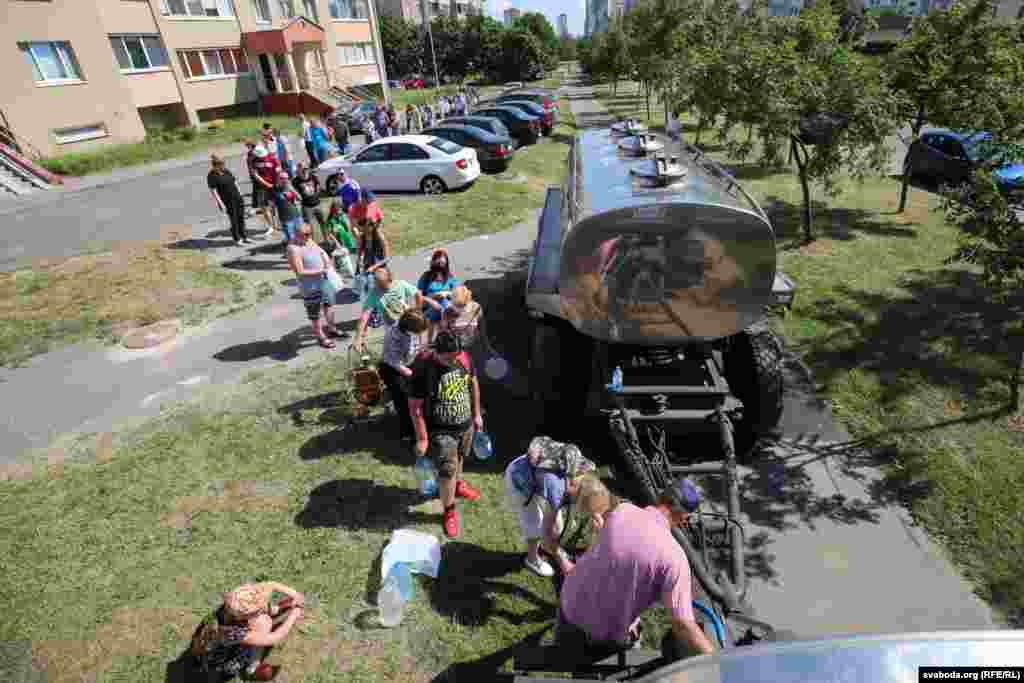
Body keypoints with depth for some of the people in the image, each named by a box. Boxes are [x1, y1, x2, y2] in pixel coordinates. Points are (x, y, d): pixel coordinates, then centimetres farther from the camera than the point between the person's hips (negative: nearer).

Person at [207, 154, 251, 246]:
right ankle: (237, 239, 14)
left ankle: (244, 237, 25)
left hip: (238, 198, 6)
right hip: (228, 202, -6)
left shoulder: (226, 171, 7)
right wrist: (220, 204, -18)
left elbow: (234, 182, 17)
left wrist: (240, 194, 17)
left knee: (241, 218, 12)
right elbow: (213, 191, -14)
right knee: (234, 220, 0)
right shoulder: (211, 176, -11)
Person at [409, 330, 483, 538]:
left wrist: (476, 414, 10)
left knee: (459, 457, 28)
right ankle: (449, 511, 26)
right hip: (441, 431, -5)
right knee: (447, 470, 2)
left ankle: (458, 485, 57)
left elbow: (473, 383, 5)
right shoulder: (423, 369, -28)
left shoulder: (463, 358, -13)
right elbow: (415, 406, -21)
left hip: (466, 425, 5)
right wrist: (422, 438, -17)